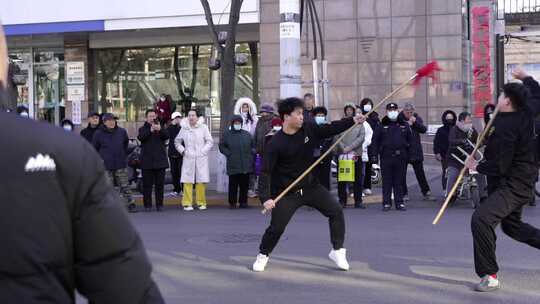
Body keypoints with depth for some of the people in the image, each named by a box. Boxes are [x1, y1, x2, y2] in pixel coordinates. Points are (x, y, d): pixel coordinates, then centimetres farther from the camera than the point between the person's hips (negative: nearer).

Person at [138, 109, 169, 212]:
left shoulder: (161, 128, 11)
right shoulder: (143, 129, 8)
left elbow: (166, 136, -9)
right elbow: (141, 137, -13)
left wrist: (160, 129, -27)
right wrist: (150, 130, -27)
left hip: (160, 161, 1)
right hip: (147, 161, -1)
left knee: (160, 184, 4)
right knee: (147, 185, 0)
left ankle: (159, 204, 10)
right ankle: (147, 205, 5)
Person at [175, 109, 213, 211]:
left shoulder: (203, 127, 2)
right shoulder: (184, 128, 7)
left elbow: (210, 141, 4)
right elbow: (177, 142, 19)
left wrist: (203, 151, -5)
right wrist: (182, 151, 6)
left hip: (201, 159, -1)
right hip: (188, 159, 1)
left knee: (201, 181, -1)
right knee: (188, 181, -3)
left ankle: (201, 203, 8)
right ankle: (187, 203, 0)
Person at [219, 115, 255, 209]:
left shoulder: (247, 134, 13)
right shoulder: (227, 134, 6)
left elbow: (253, 145, 20)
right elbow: (222, 147, 7)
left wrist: (251, 153, 4)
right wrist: (229, 154, -5)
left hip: (246, 166, 2)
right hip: (233, 165, -2)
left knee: (245, 185, 4)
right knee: (233, 185, -2)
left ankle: (243, 201, 13)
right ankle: (232, 202, 6)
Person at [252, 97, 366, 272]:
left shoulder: (309, 129, -4)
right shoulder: (276, 143, -18)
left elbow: (330, 129, 5)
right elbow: (266, 171, -18)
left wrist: (353, 120, -7)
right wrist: (267, 198, -26)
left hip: (311, 186, 5)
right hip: (287, 192, -5)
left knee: (336, 211, -4)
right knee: (276, 228, -6)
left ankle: (337, 251, 11)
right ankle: (263, 255, 22)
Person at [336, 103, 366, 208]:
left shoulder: (359, 123, 7)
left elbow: (361, 137, -3)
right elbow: (336, 137, -2)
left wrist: (350, 147, -12)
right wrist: (343, 148, -15)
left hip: (356, 153, 0)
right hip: (342, 154, 0)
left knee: (358, 179, 2)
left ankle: (358, 201, 7)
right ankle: (342, 201, 8)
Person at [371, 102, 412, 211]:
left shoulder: (404, 125, 10)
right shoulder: (382, 125, 4)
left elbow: (410, 140, 18)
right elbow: (375, 141, 3)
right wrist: (374, 155, -4)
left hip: (400, 157, 2)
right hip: (386, 157, -2)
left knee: (399, 181, 6)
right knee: (386, 181, 1)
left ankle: (399, 203, 12)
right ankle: (386, 203, 7)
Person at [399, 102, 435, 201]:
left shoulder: (417, 118, 5)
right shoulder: (399, 118, -5)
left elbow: (424, 130, -2)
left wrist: (416, 122, -15)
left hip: (416, 150, 3)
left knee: (420, 172, 7)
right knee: (402, 173, 3)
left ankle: (426, 193, 13)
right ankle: (404, 194, 14)